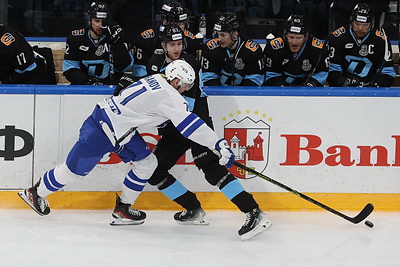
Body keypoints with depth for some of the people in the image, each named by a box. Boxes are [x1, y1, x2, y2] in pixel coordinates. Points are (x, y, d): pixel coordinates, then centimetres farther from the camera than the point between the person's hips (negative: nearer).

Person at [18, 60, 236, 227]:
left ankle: (122, 209, 17)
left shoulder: (156, 80, 5)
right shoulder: (168, 96, -23)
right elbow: (189, 124, -28)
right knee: (75, 169, 6)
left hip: (120, 127, 10)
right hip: (102, 130, -10)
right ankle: (36, 193, 28)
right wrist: (218, 145, -30)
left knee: (147, 163, 8)